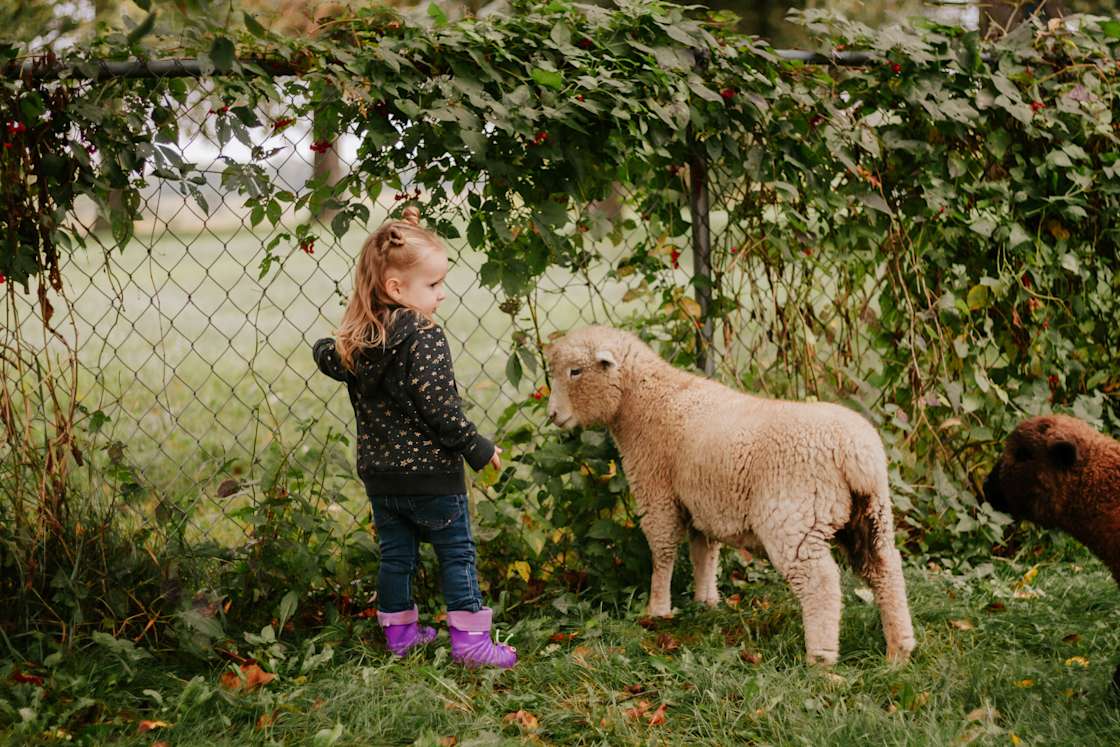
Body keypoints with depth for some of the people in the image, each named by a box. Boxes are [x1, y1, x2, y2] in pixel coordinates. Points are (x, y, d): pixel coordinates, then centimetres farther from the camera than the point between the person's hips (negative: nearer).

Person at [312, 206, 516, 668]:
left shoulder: (356, 340, 1)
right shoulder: (425, 338, -20)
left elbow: (327, 358, 19)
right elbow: (440, 407, -23)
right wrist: (479, 449, -13)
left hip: (378, 474, 6)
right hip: (431, 472, -6)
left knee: (395, 555, 18)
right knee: (457, 555, 6)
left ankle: (399, 632, 27)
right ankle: (470, 641, 7)